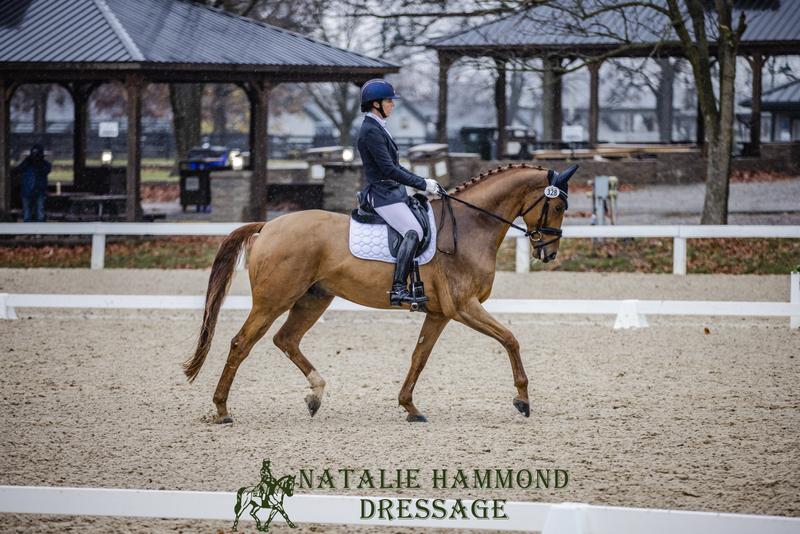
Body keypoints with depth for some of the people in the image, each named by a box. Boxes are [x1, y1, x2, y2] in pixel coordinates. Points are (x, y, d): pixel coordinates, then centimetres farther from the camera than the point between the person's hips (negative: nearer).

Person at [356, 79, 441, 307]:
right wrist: (422, 184, -17)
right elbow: (389, 169, -21)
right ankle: (398, 289, -35)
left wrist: (422, 181, 14)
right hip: (383, 194, -11)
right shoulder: (370, 131, -15)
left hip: (394, 191, 11)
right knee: (413, 231, -27)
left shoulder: (378, 128, 17)